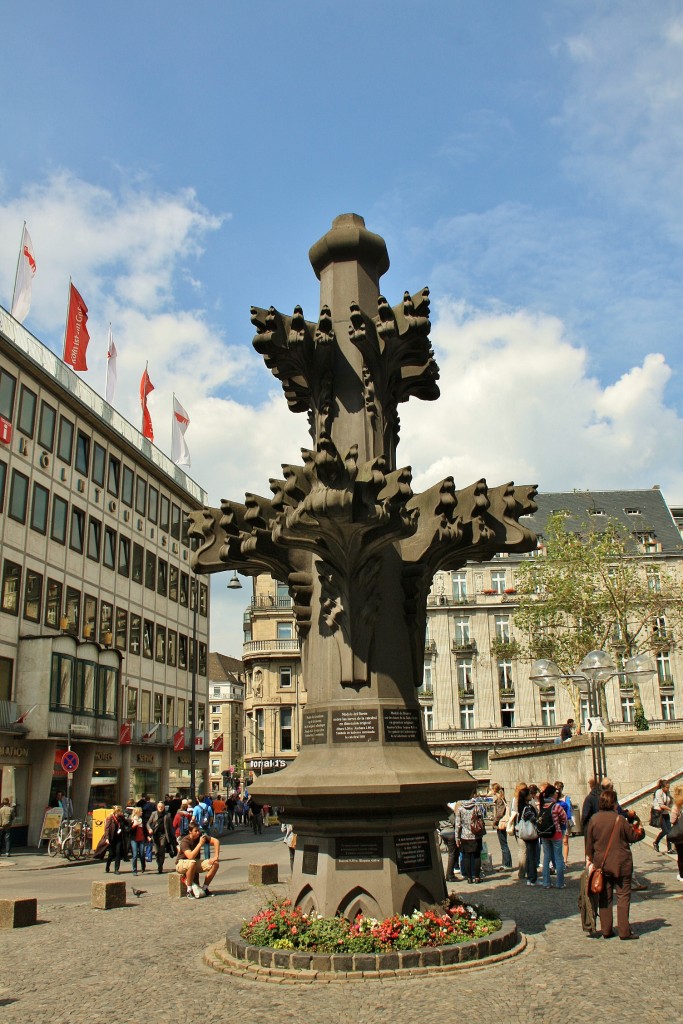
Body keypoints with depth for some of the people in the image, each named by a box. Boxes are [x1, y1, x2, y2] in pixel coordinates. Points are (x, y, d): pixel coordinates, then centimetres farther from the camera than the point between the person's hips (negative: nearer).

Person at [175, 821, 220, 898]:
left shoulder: (201, 836, -7)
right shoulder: (185, 841, -23)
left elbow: (216, 841, -7)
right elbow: (190, 856, -36)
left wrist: (216, 857, -17)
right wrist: (200, 844, -33)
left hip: (196, 862, 6)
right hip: (181, 863, -6)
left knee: (215, 863, -16)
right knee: (192, 863, -42)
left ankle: (204, 888, -6)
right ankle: (189, 890, -27)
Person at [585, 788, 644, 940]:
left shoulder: (594, 819, -4)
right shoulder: (620, 819, -13)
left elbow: (589, 842, 3)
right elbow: (634, 837, -1)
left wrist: (590, 859, 15)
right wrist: (640, 830, 20)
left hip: (601, 864, 3)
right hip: (621, 864, -3)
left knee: (605, 898, 11)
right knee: (623, 896, 5)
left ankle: (606, 930, 13)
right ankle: (624, 931, 3)